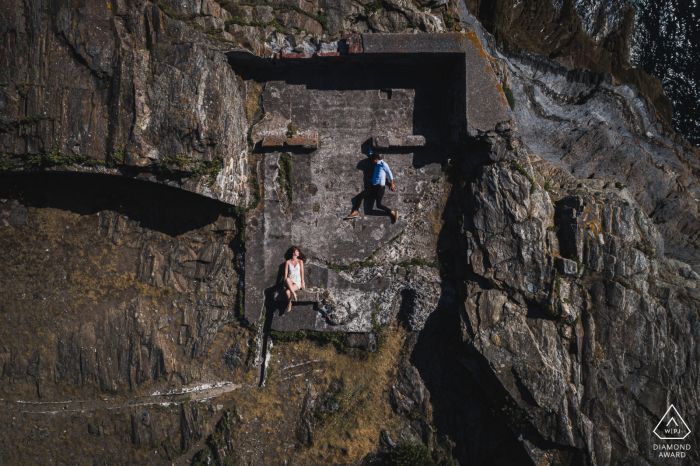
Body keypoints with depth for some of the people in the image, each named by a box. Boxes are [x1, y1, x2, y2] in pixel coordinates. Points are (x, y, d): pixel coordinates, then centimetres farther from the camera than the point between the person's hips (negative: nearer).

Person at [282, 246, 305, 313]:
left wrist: (302, 282, -5)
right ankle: (294, 293, -40)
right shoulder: (288, 262, 9)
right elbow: (286, 273, 6)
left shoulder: (300, 261, 10)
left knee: (287, 291, -31)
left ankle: (289, 304, -15)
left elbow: (302, 272, 6)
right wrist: (285, 281, -9)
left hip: (297, 281, -1)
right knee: (287, 279, -41)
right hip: (290, 281, 1)